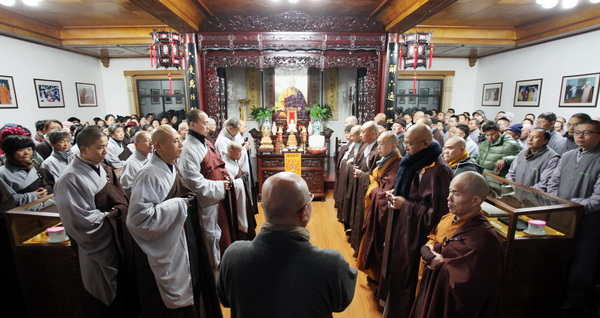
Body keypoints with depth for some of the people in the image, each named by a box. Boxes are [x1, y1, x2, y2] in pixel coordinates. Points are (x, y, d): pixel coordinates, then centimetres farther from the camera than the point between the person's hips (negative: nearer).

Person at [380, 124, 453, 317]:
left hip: (416, 235, -9)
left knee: (406, 279, 8)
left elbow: (436, 211, -25)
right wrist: (397, 194, 2)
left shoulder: (437, 170, -24)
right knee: (396, 272, 22)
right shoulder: (417, 162, 5)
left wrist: (405, 205, -20)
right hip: (402, 229, 9)